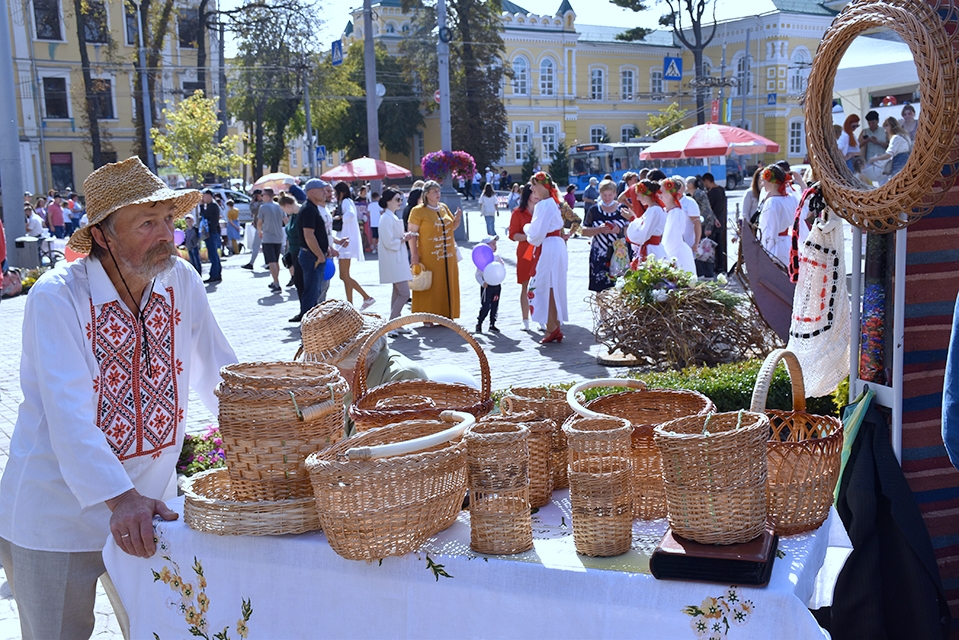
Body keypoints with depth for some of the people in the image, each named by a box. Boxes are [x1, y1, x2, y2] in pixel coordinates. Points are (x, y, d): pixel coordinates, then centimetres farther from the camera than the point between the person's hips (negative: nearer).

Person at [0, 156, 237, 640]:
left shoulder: (180, 279, -4)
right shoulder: (56, 297, -18)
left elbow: (216, 371, 4)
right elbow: (68, 414, -27)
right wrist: (119, 500, -37)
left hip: (149, 502, 4)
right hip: (60, 514, -4)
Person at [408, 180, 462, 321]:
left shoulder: (444, 208, 12)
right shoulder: (418, 211, -8)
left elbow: (451, 227, 22)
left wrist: (457, 219, 1)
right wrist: (414, 254, -18)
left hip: (448, 256, 6)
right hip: (428, 257, -6)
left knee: (447, 285, 9)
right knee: (429, 287, -1)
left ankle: (447, 315, 19)